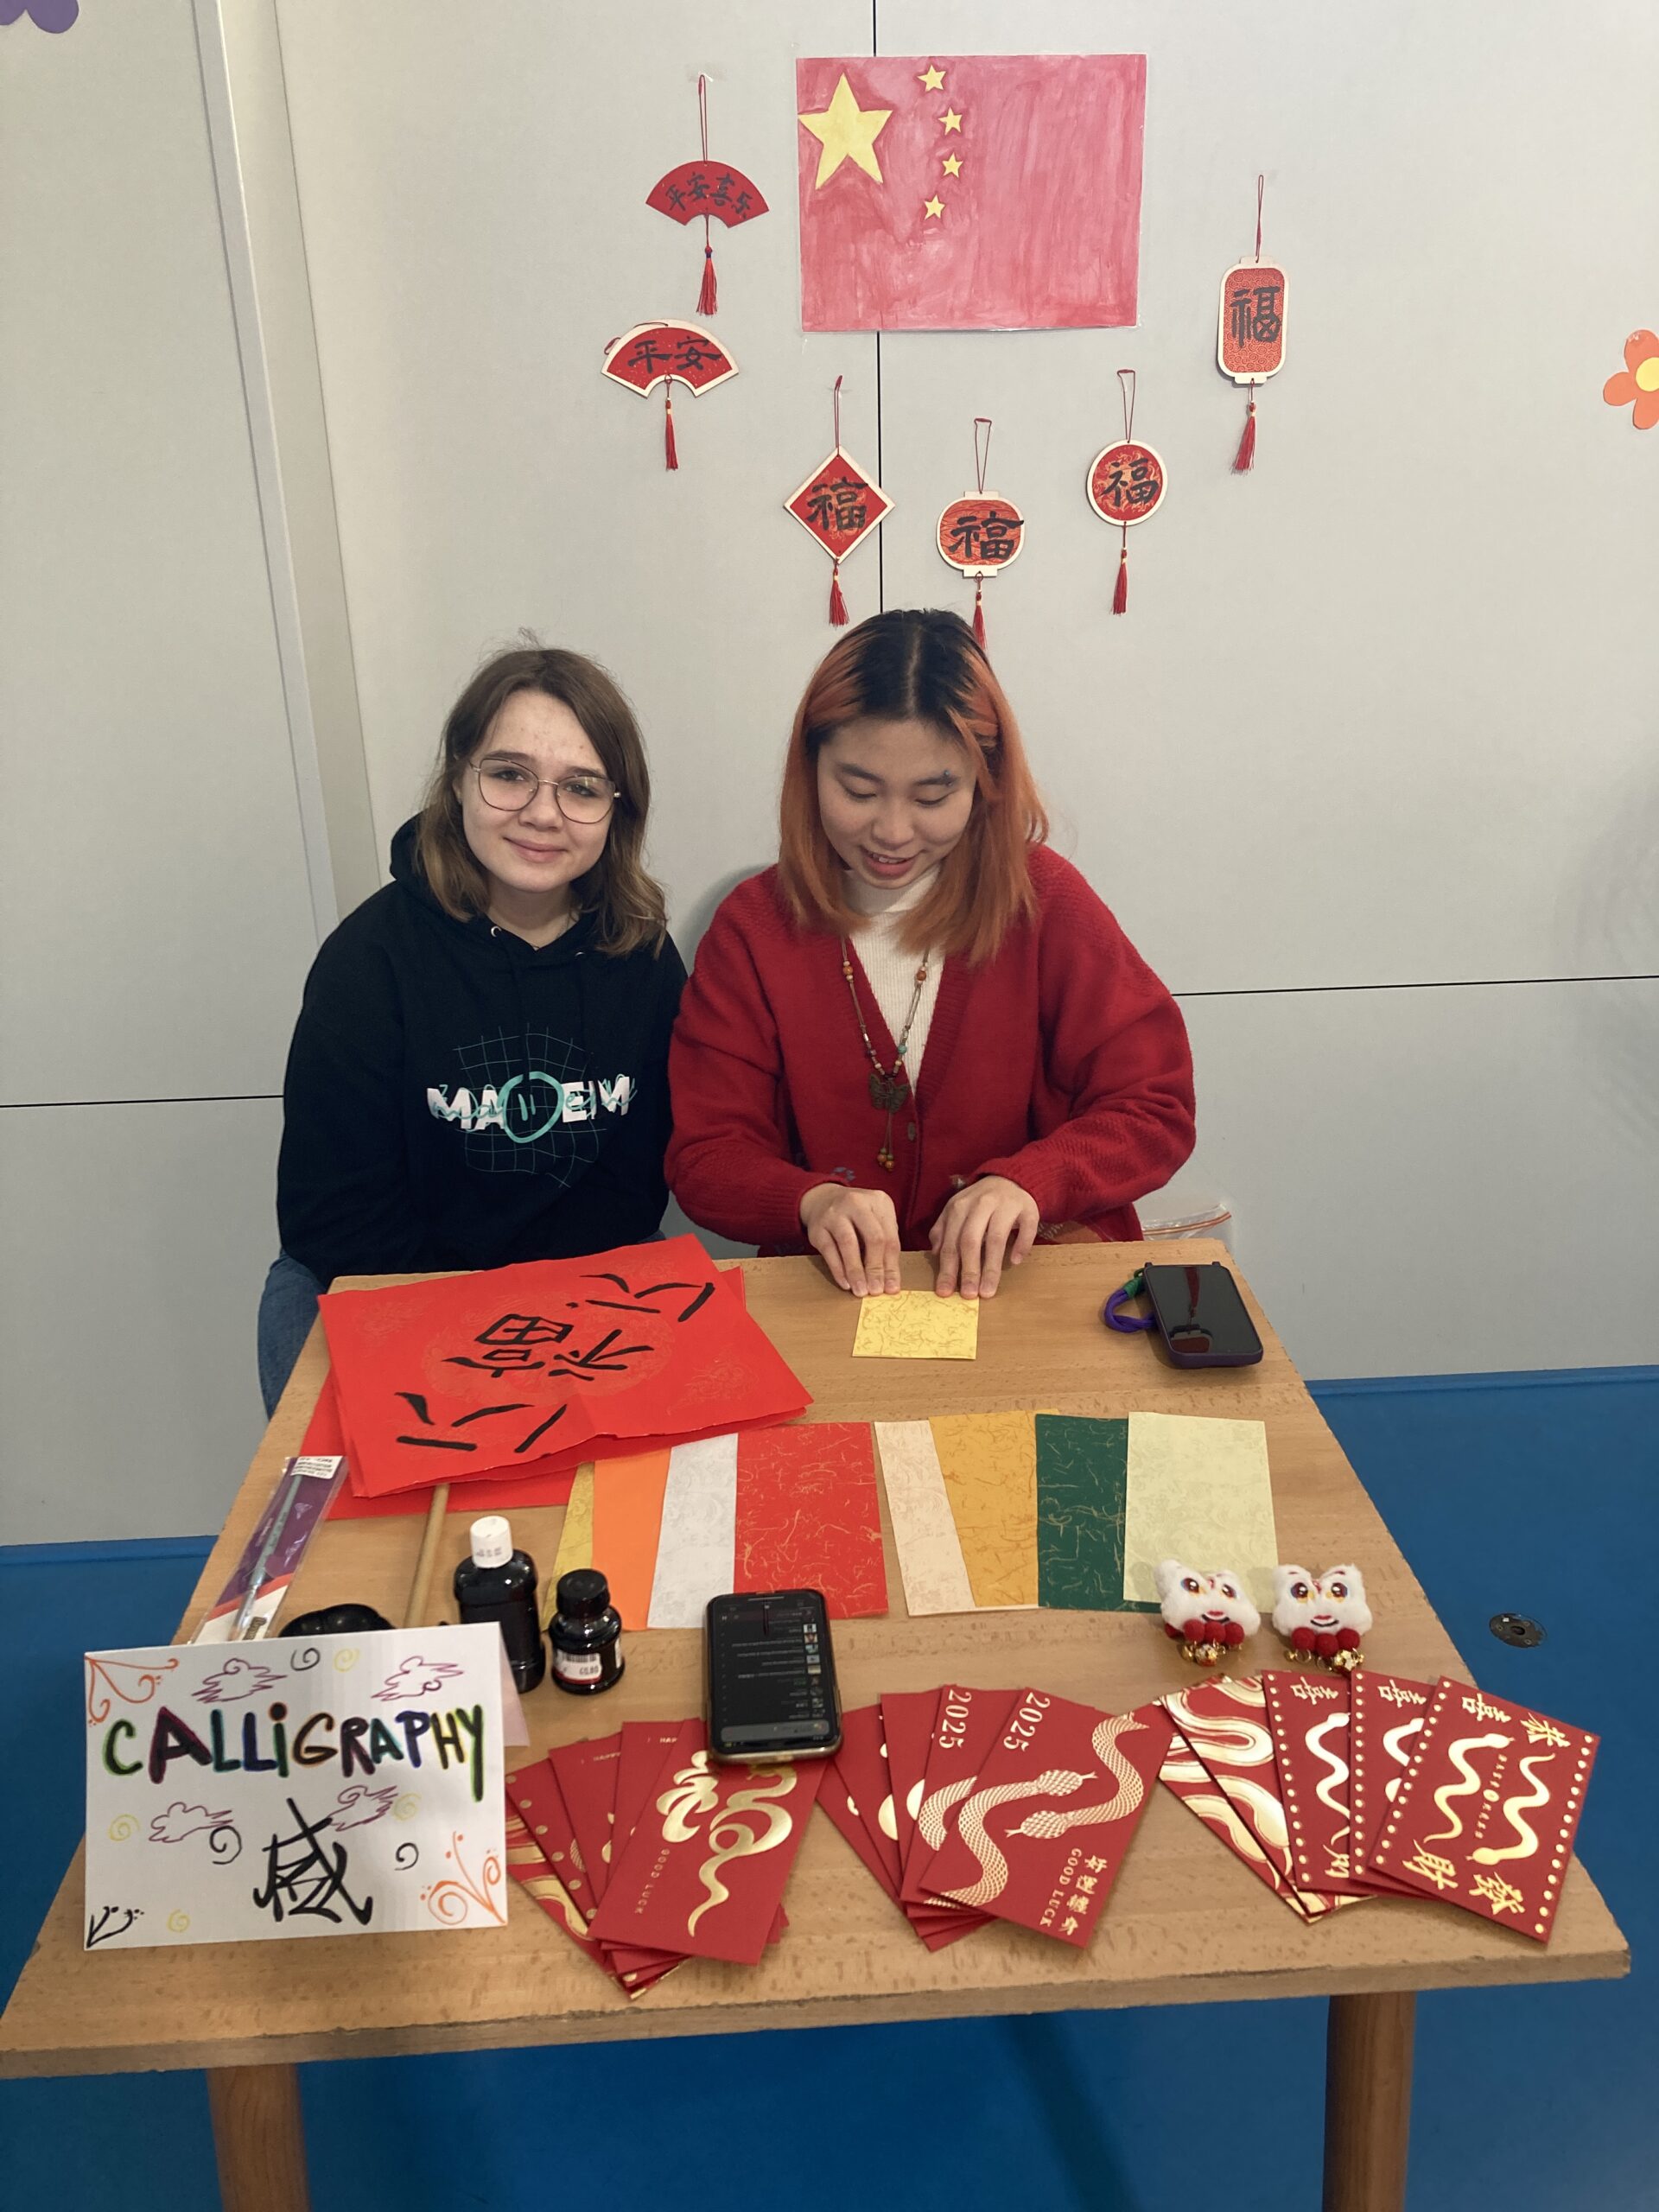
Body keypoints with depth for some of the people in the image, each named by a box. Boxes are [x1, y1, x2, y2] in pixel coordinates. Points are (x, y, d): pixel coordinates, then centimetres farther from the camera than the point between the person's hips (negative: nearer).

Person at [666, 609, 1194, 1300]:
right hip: (837, 1292, -1)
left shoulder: (1045, 900, -2)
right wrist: (813, 1201, -23)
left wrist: (1029, 1182, -22)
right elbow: (706, 1156, -1)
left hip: (1034, 1280, 2)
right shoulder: (753, 926, 0)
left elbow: (1155, 1107, -2)